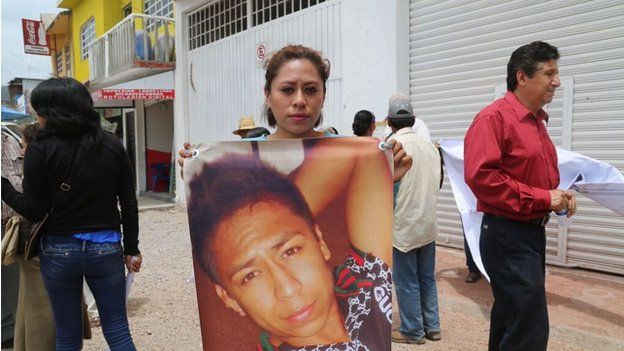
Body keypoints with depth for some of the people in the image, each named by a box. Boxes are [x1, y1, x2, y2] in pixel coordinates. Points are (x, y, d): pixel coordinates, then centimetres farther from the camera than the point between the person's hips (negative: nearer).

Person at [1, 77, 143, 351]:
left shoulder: (40, 151, -10)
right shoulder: (112, 145, -1)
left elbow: (34, 211, -6)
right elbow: (129, 204, 0)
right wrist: (132, 249, 8)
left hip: (59, 251, -1)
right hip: (106, 248, 2)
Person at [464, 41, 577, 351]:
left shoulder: (537, 121, 14)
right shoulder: (493, 118, -15)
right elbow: (480, 176, -26)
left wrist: (559, 196, 5)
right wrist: (543, 198, -20)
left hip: (534, 232, 10)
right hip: (508, 235, -9)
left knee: (510, 319, 21)